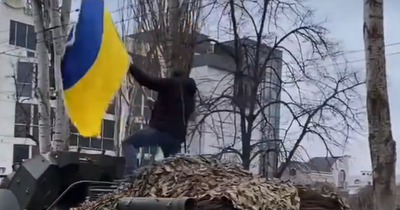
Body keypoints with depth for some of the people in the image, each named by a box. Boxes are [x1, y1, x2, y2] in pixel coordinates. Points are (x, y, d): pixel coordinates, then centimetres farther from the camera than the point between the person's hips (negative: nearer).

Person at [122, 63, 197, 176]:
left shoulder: (171, 84, 3)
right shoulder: (190, 96, 25)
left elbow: (146, 80, -2)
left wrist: (131, 67, 10)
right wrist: (158, 104, 34)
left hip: (161, 128, -7)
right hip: (177, 136, 7)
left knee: (129, 143, -1)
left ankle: (131, 174, -22)